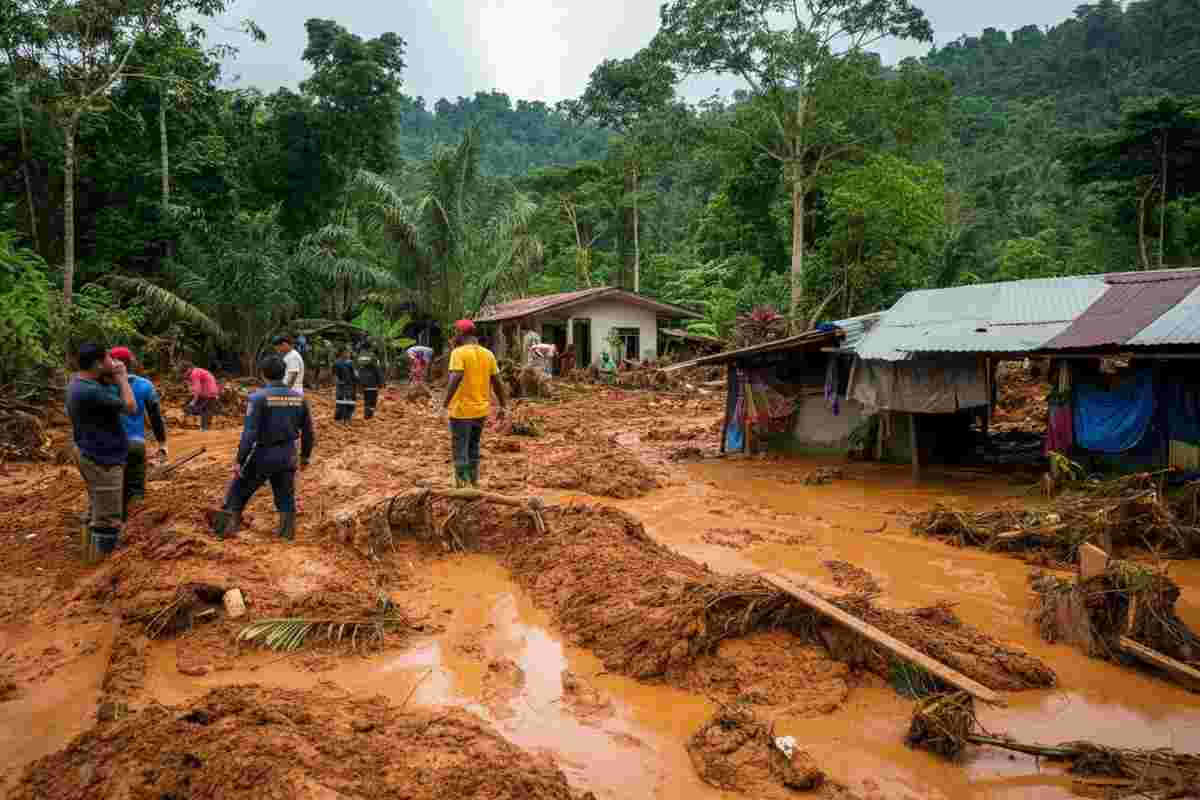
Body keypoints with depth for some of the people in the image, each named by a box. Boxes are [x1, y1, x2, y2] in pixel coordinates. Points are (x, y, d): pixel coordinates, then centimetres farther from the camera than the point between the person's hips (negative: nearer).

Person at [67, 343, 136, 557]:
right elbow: (130, 407, -20)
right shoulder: (89, 391, -27)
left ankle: (95, 553, 36)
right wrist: (122, 378, -9)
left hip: (95, 456, 11)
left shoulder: (79, 381, 4)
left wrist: (115, 379, -7)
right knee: (108, 516, -2)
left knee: (97, 510, 23)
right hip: (102, 460, -11)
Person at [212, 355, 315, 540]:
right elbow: (308, 431, 6)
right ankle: (288, 533, 22)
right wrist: (305, 456, 19)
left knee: (238, 492, 14)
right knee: (286, 497, 16)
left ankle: (225, 529, 20)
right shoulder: (298, 398, 0)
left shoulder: (259, 397, -14)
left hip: (263, 455, -4)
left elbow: (249, 433, -18)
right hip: (287, 456, 4)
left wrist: (239, 461, -11)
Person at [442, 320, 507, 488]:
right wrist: (503, 406, 16)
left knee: (460, 451, 2)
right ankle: (474, 482, 24)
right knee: (474, 447, 19)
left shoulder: (459, 353, -9)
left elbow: (456, 378, -24)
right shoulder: (488, 354, 8)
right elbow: (497, 382, 9)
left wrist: (445, 403, -22)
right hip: (481, 410, 6)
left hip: (461, 410, -6)